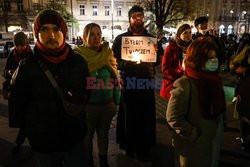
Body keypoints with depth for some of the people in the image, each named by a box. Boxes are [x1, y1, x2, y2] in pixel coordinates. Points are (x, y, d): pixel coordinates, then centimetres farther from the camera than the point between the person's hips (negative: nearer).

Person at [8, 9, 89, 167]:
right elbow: (17, 105, 0)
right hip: (43, 143, 0)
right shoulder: (27, 66, -10)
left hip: (76, 139, 1)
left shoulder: (78, 62, -6)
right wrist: (34, 128, 2)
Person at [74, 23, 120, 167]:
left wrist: (116, 102, 4)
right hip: (88, 105, -3)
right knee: (88, 134, 15)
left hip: (108, 104, 3)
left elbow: (115, 79, 5)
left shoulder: (108, 53, 0)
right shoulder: (78, 55, -8)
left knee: (104, 133, 19)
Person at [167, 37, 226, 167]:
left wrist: (219, 131, 7)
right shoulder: (184, 85, -25)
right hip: (193, 146, -7)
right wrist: (194, 136, -21)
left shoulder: (214, 79, -1)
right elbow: (173, 117, -24)